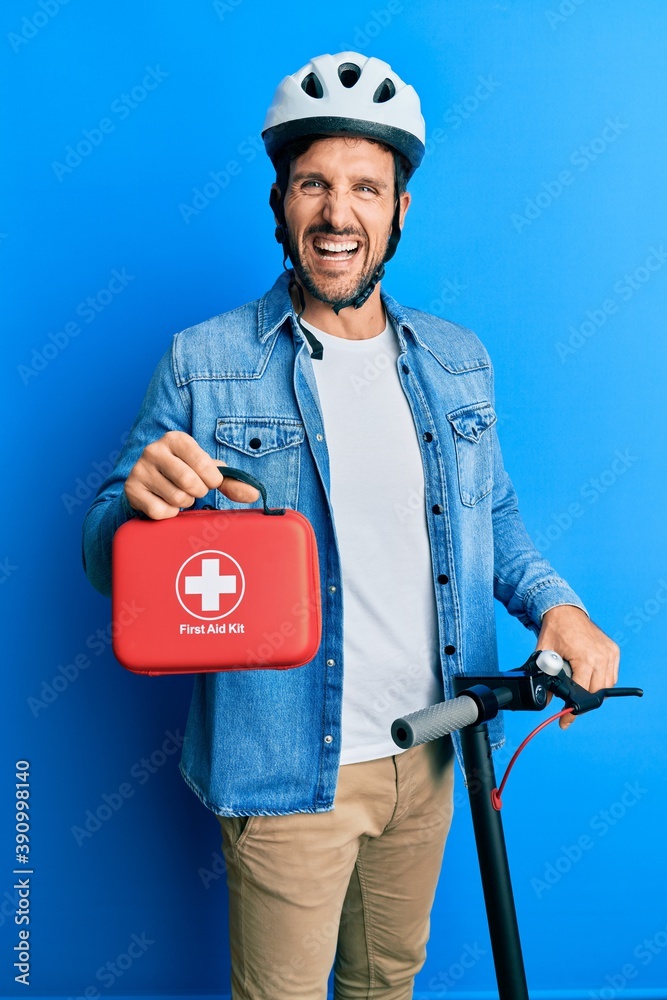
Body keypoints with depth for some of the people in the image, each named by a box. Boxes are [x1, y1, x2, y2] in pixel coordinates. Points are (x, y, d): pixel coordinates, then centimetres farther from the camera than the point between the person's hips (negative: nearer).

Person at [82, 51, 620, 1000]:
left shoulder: (458, 359, 2)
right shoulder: (204, 363, -11)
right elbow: (107, 557, -9)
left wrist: (557, 604, -7)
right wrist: (140, 503, -32)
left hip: (428, 752, 5)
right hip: (288, 766, -4)